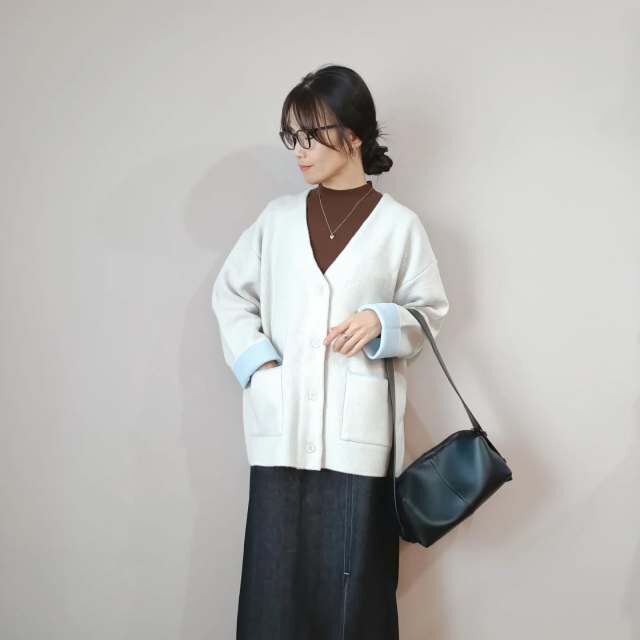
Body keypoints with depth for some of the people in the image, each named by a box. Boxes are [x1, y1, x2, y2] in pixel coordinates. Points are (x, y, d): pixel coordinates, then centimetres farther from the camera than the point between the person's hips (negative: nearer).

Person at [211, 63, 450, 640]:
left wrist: (381, 321, -12)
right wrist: (255, 361, -1)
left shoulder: (399, 225, 1)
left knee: (352, 580, 3)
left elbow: (432, 310, 8)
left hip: (356, 429, -2)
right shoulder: (277, 217, 8)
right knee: (274, 577, 5)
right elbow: (230, 294, 15)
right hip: (282, 425, 2)